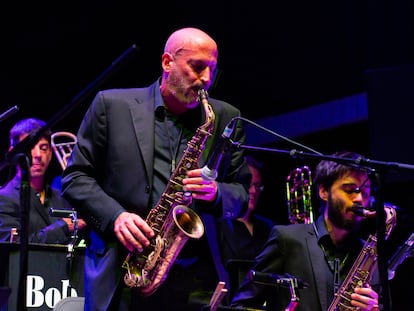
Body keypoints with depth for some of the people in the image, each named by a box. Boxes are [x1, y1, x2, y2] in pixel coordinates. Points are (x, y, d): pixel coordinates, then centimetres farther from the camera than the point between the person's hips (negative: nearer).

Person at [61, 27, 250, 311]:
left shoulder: (225, 118, 11)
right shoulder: (112, 105, 5)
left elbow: (242, 192, 14)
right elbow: (75, 177, 5)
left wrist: (216, 193, -9)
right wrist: (115, 216, -11)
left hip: (196, 279, 1)